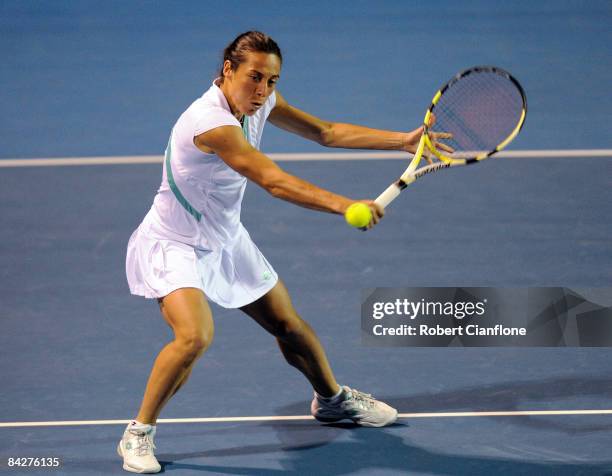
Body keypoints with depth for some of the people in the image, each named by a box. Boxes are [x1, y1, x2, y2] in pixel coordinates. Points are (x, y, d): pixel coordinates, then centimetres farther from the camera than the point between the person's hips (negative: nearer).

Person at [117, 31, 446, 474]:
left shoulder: (260, 102, -6)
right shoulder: (211, 122, -34)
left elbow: (326, 132, 5)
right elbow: (275, 181, -40)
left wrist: (404, 140, -2)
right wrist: (343, 205, -50)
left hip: (226, 240, 8)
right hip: (174, 246, -8)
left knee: (290, 327, 16)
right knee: (195, 335, -30)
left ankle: (332, 398, 44)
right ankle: (139, 434, -12)